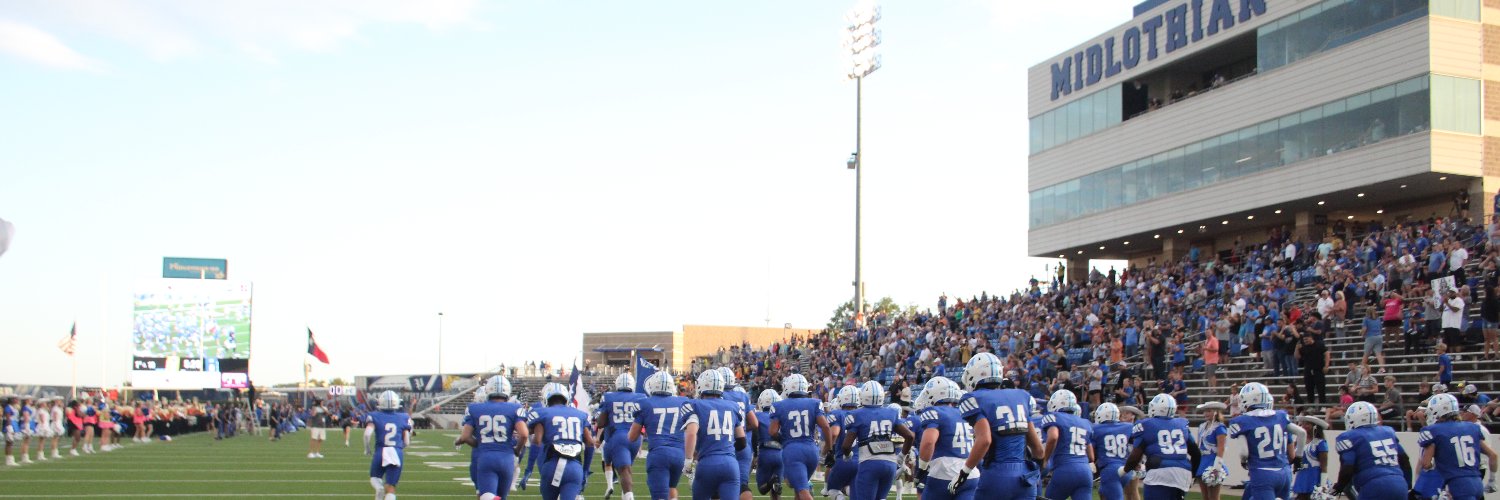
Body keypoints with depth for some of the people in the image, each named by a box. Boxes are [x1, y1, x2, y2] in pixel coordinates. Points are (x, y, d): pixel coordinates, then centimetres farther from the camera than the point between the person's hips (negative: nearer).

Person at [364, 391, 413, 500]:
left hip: (380, 452, -1)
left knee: (375, 478, 25)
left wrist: (367, 448, 4)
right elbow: (406, 442, 4)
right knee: (390, 487, 6)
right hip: (397, 453, 1)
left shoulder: (375, 417, 0)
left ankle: (379, 488, -8)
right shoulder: (403, 418, 5)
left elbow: (367, 433, -14)